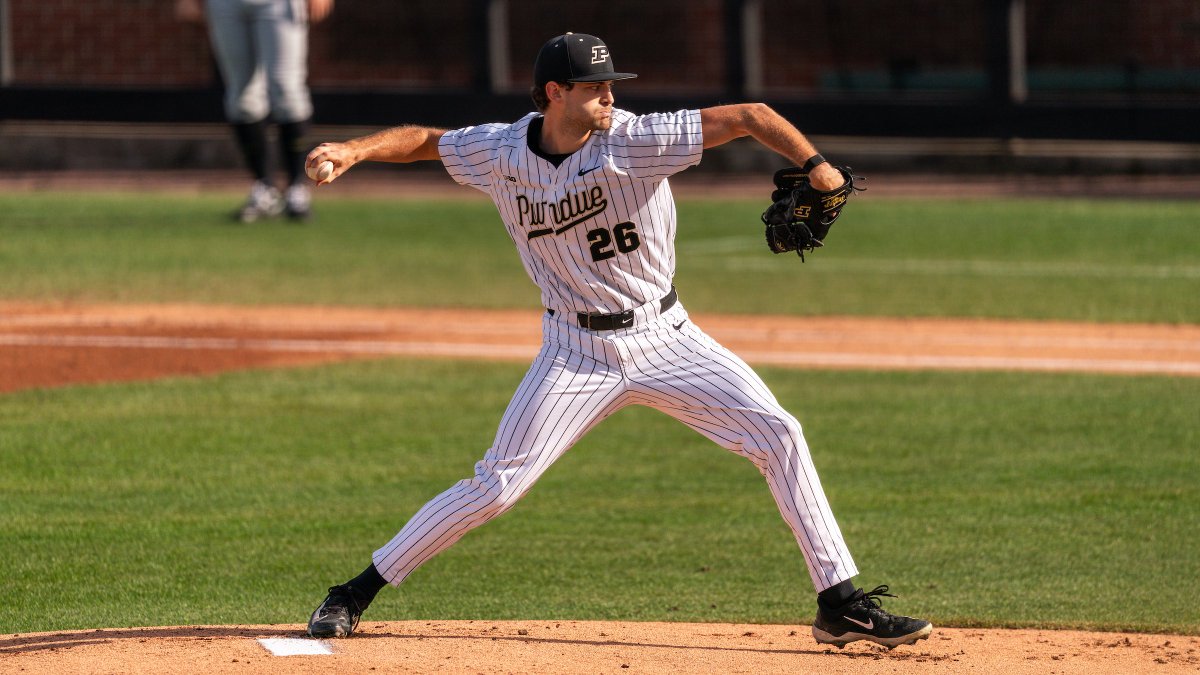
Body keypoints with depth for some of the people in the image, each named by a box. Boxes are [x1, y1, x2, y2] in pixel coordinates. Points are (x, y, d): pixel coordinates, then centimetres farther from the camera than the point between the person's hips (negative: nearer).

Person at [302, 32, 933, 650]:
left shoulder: (635, 139, -16)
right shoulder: (499, 153, -8)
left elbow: (750, 116, -21)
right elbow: (423, 140, 9)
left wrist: (816, 167, -36)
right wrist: (353, 150, -8)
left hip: (666, 338, 0)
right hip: (578, 354, 0)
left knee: (779, 437, -10)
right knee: (495, 486, -7)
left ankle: (839, 603, -1)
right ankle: (356, 593, 6)